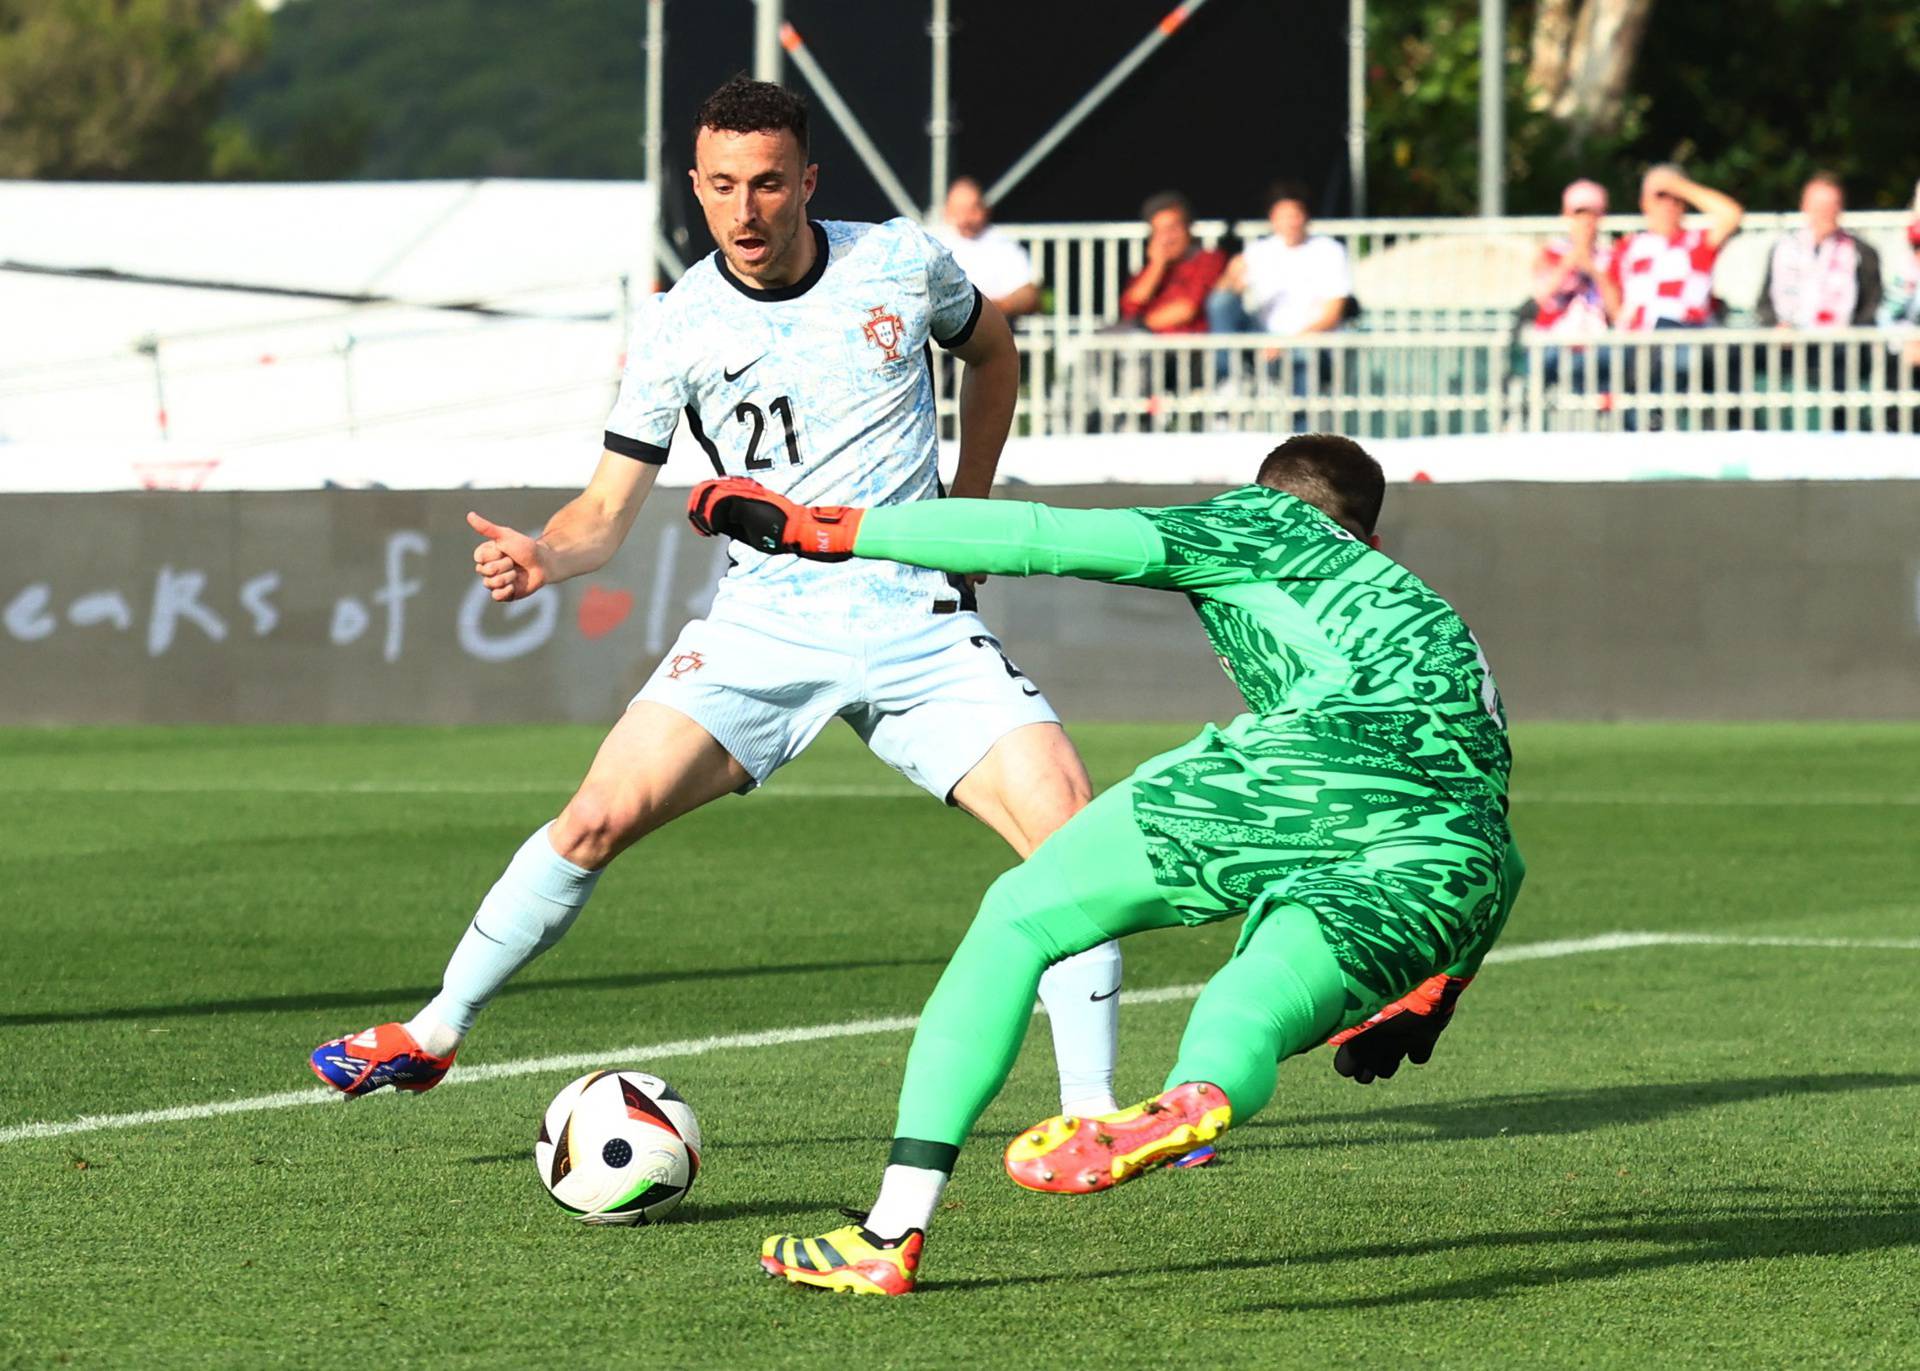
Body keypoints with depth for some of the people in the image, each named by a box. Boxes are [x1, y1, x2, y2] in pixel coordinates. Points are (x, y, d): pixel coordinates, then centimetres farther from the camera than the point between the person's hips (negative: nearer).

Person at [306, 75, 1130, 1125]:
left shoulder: (901, 264, -1)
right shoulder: (675, 327, -3)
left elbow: (991, 352, 21)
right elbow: (609, 507, 0)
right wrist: (544, 556, -22)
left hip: (917, 622, 0)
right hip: (763, 620, 0)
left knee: (1072, 834, -17)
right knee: (599, 817, -14)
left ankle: (1090, 1117, -6)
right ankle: (433, 1034, 4)